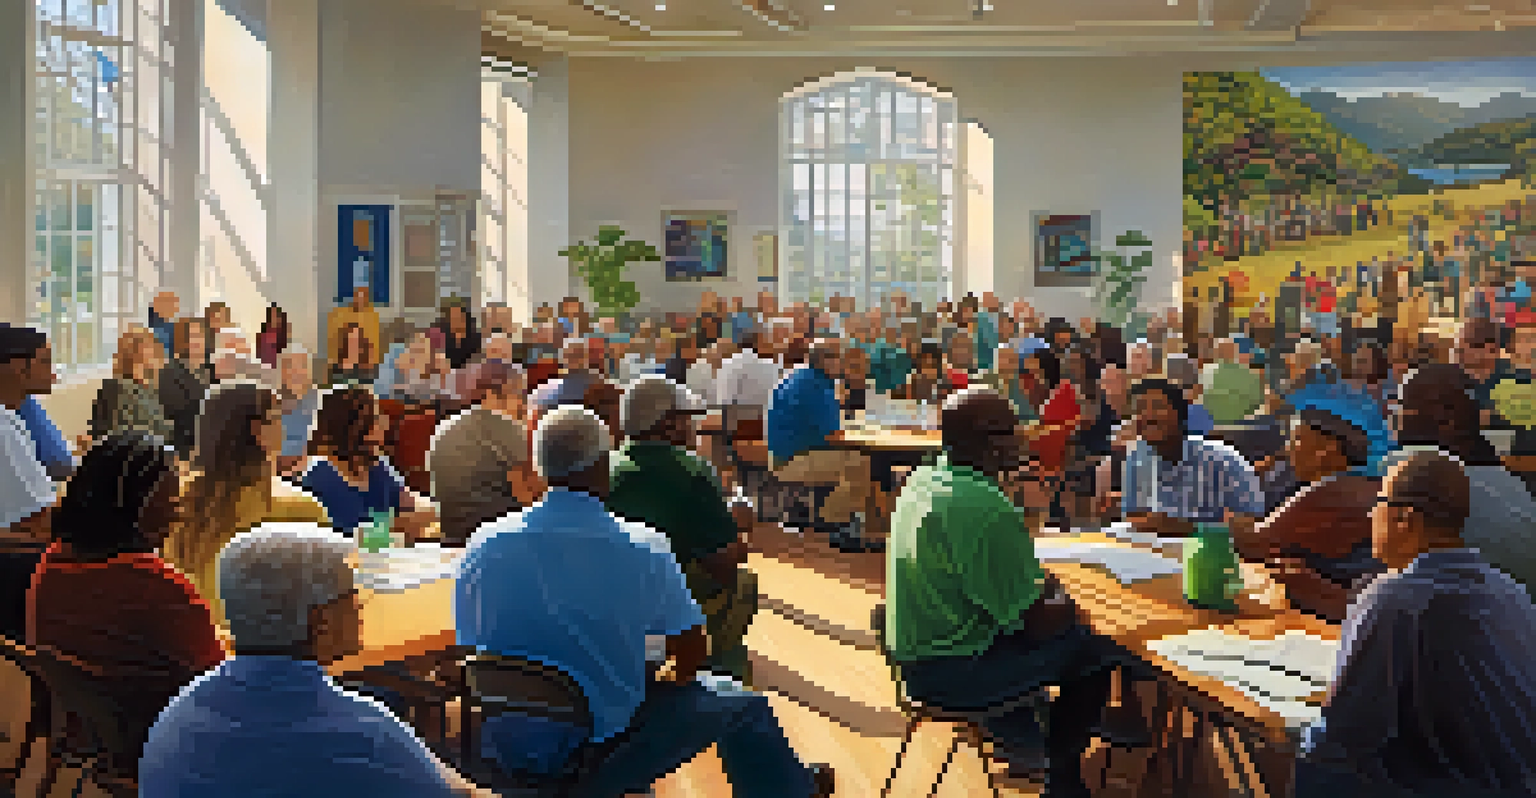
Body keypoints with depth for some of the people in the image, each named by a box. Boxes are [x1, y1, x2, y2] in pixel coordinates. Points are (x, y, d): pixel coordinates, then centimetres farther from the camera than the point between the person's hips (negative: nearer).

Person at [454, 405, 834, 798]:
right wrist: (672, 679, 15)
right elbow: (693, 652, -8)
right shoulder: (643, 548, -19)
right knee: (745, 706, 18)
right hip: (601, 761, -5)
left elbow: (470, 646, 5)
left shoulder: (482, 545, -9)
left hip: (504, 747, 5)